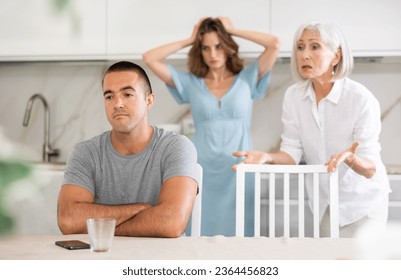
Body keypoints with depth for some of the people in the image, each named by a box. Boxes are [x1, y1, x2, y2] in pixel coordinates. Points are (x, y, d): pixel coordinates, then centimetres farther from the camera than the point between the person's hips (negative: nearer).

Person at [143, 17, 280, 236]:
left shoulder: (247, 79, 6)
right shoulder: (190, 83, 8)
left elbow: (274, 44, -5)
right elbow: (149, 58, 4)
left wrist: (233, 31, 4)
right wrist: (189, 40, 7)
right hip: (202, 172, 1)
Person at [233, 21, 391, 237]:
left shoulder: (361, 99, -24)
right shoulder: (293, 96, -10)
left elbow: (370, 169, -23)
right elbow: (292, 154, -9)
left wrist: (350, 158, -45)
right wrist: (267, 157, -29)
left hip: (363, 200, -4)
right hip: (324, 200, 4)